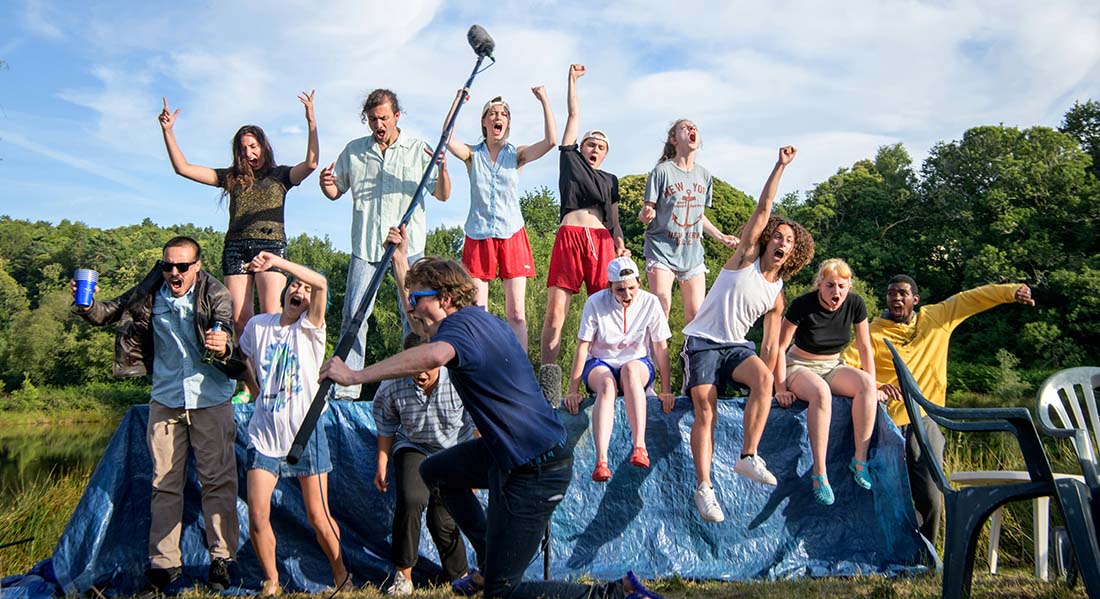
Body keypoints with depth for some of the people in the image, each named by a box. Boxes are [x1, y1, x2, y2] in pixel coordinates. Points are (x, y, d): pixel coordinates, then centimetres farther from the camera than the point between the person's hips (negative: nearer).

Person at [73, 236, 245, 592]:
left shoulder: (216, 296, -12)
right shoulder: (150, 295, -3)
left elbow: (229, 343, -21)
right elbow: (111, 313, 8)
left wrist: (223, 349, -45)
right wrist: (87, 304, -15)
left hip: (210, 400, -3)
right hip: (165, 400, 3)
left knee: (217, 480, 1)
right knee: (165, 483, 8)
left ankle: (221, 560, 12)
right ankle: (163, 563, 17)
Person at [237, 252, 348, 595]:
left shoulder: (310, 328, -3)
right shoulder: (258, 325, 7)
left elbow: (321, 283, -20)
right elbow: (245, 360, 25)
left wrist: (277, 262, -24)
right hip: (264, 436, 3)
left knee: (318, 518, 1)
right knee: (257, 516, -6)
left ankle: (341, 574, 23)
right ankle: (271, 580, 14)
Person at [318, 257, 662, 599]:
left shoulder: (461, 323, -19)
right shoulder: (484, 319, 11)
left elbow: (434, 355, -44)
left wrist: (355, 375, -40)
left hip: (534, 471, -10)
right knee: (434, 471, 27)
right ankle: (490, 564, 30)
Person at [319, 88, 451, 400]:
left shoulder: (418, 150, 4)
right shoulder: (353, 151, 10)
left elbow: (442, 196, 1)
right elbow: (336, 192, 18)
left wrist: (442, 169, -19)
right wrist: (326, 184, -5)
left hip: (408, 244, -1)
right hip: (365, 245, 2)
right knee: (353, 316, -2)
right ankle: (345, 389, 4)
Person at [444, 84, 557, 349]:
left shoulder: (516, 155, 7)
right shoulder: (473, 155, 8)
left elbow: (550, 141, -9)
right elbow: (447, 139, -12)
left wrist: (545, 102, -8)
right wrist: (457, 101, -12)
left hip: (511, 236, 0)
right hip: (478, 237, 0)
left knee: (517, 314, -4)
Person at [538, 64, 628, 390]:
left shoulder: (610, 180, 27)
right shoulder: (570, 159, 20)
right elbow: (574, 115, 24)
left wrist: (621, 247, 6)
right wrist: (573, 79, 28)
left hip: (602, 241, 2)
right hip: (570, 235, -2)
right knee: (555, 310, -11)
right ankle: (547, 377, -14)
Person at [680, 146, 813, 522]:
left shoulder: (777, 295, 9)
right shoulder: (746, 258, 0)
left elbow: (771, 345, 9)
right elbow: (764, 208, -7)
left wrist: (763, 388, 2)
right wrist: (781, 166, -7)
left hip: (737, 346, 4)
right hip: (702, 342, -3)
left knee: (763, 378, -30)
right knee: (705, 410, -21)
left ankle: (748, 457, -24)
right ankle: (703, 488, -22)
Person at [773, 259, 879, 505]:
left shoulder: (855, 304, -7)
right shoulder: (803, 305, -19)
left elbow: (865, 347, 4)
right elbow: (779, 347, -14)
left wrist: (872, 388, 1)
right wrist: (781, 389, -17)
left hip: (833, 367, 4)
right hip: (800, 366, -4)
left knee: (865, 384, -29)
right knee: (821, 393, -38)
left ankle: (860, 460, -23)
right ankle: (819, 473, -36)